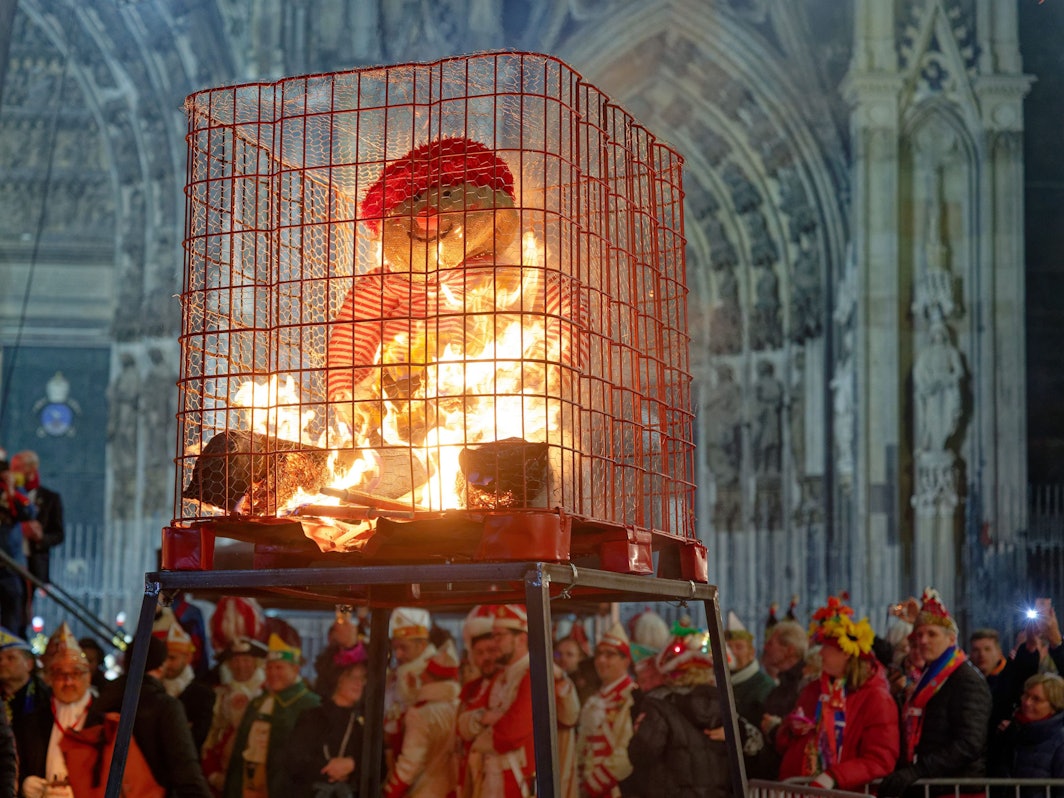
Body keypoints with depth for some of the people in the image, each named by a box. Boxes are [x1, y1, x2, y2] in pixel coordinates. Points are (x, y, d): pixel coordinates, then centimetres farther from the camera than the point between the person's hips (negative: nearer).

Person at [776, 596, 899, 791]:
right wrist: (792, 729, 4)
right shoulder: (813, 691, 17)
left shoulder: (876, 698, -1)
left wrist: (832, 778, -19)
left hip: (847, 792, -5)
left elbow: (880, 761, -8)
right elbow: (783, 745, 26)